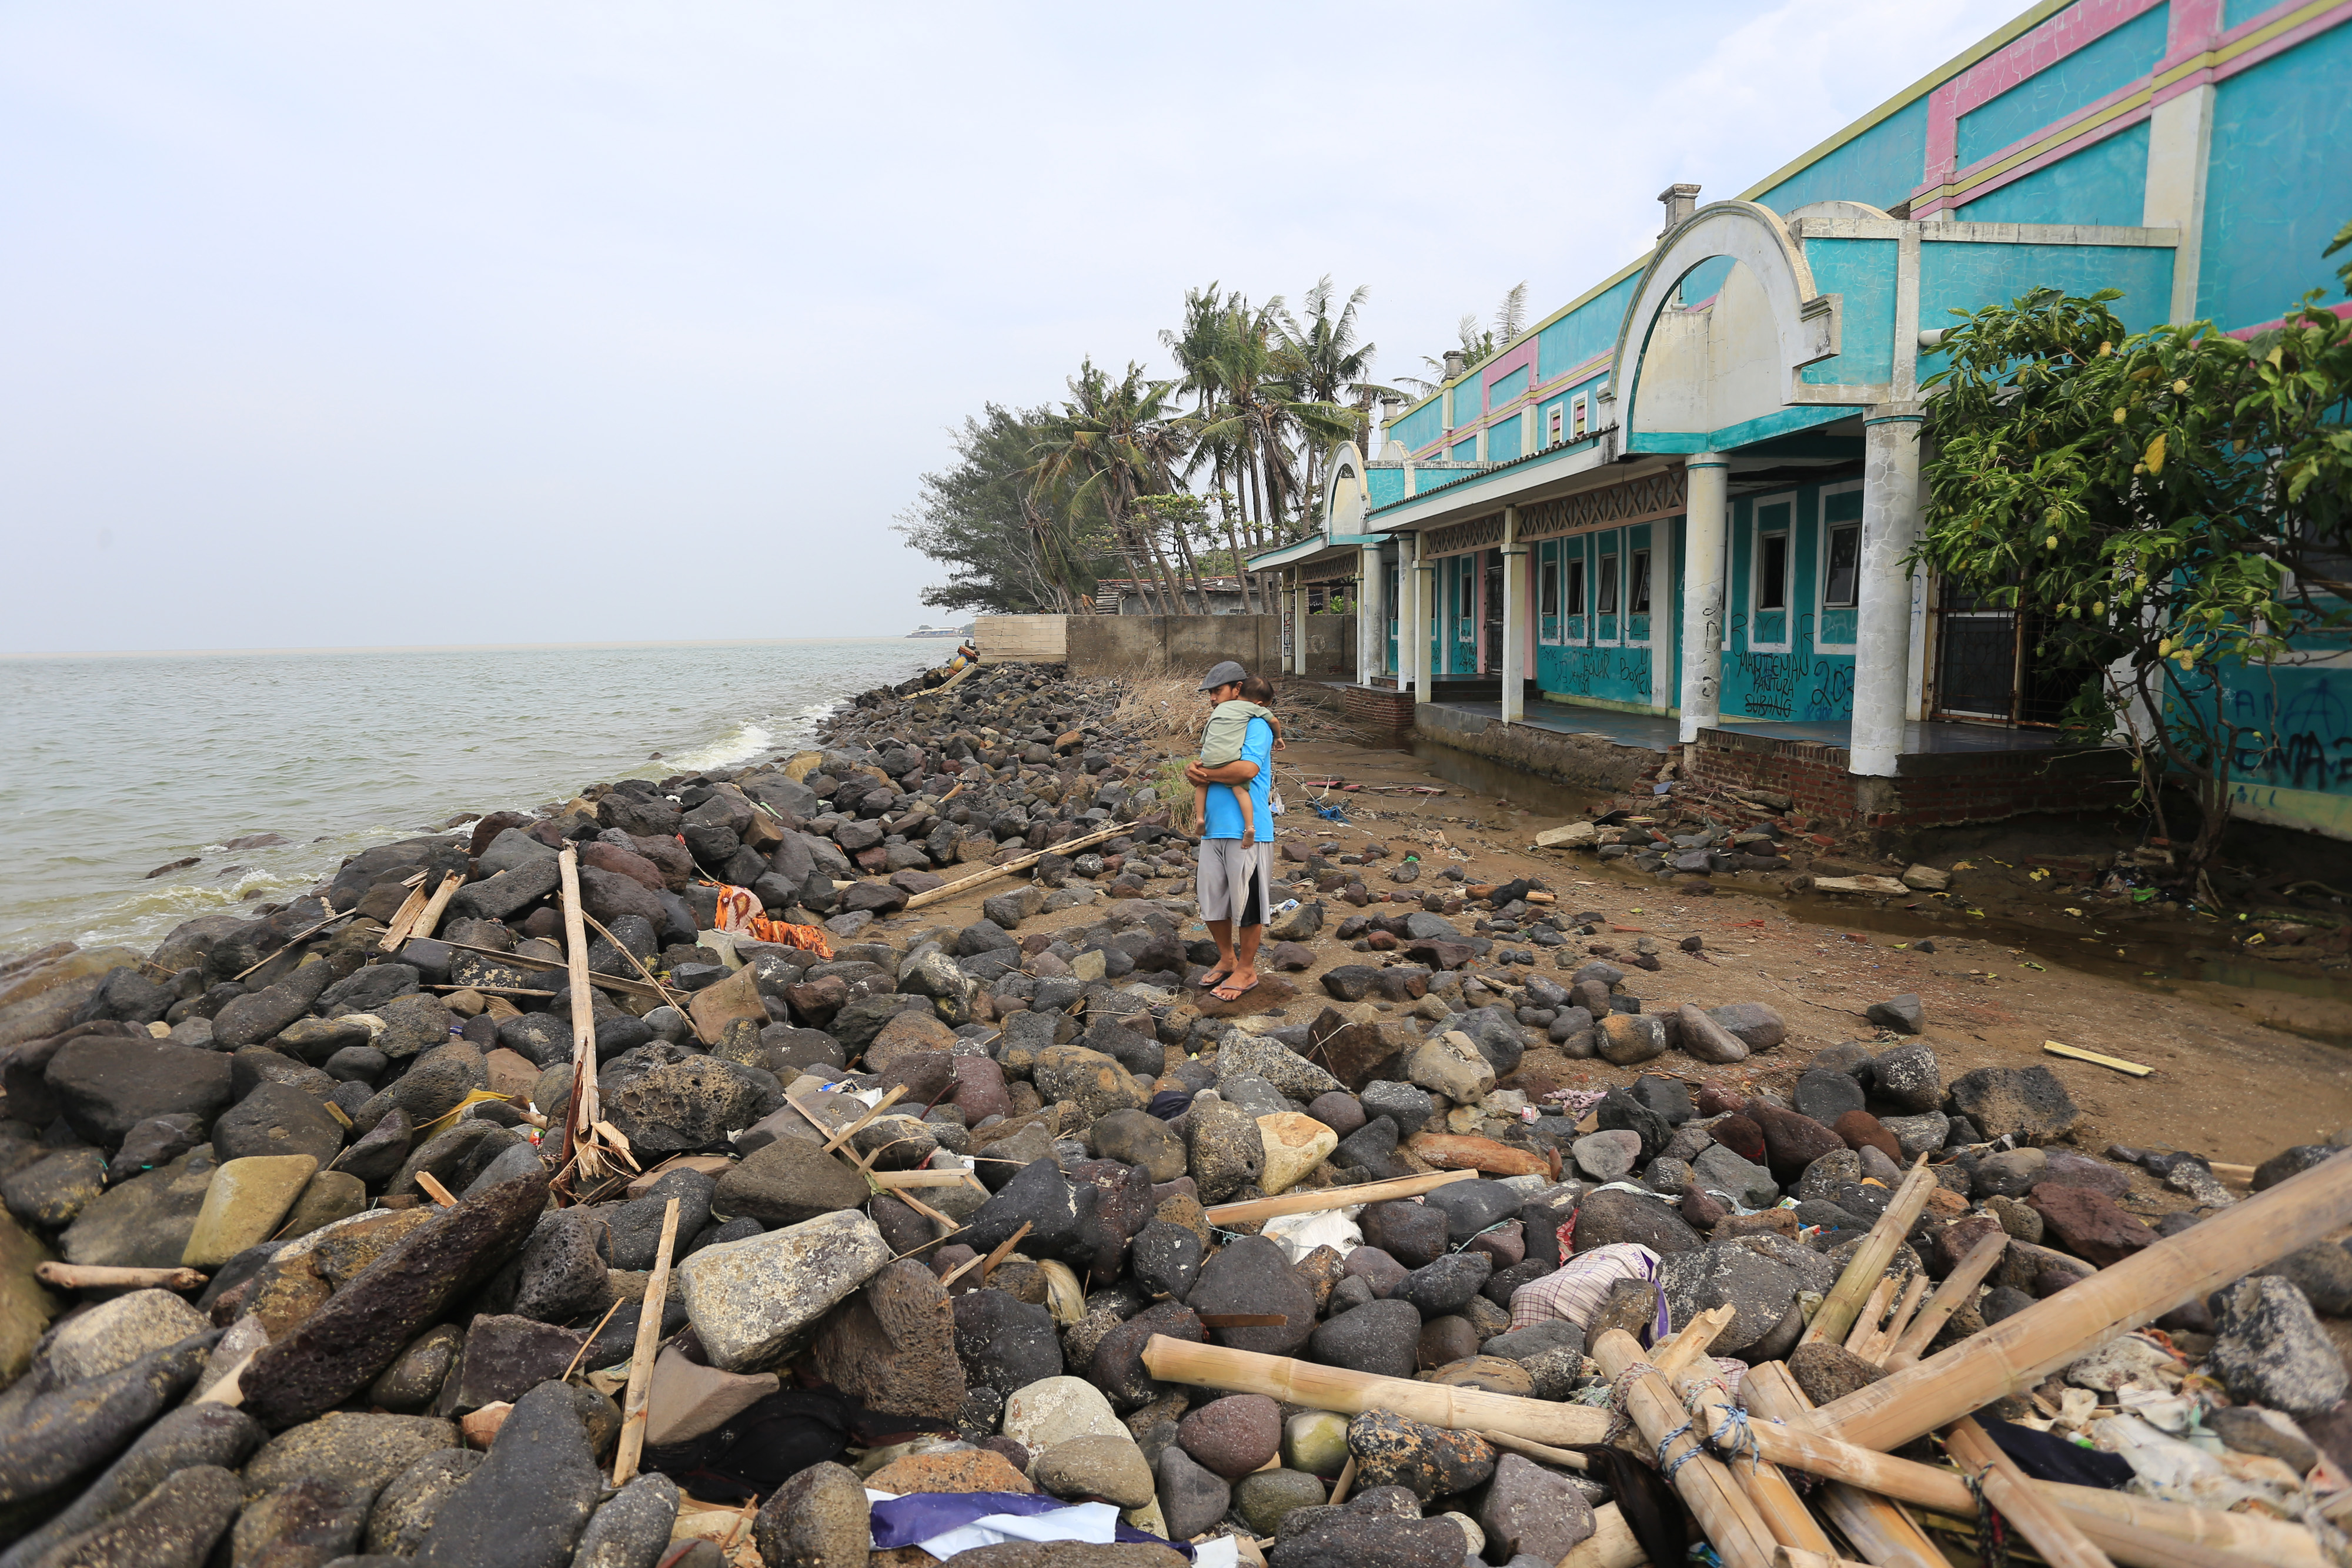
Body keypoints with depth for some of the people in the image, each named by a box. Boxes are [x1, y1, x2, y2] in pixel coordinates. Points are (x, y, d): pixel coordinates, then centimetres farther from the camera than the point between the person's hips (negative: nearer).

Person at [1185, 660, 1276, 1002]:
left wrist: (1206, 774, -12)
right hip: (1214, 829, 8)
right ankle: (1227, 959, 33)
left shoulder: (1256, 725, -9)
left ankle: (1247, 969, 18)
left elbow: (1247, 769, -24)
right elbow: (1204, 767, 18)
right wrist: (1193, 769, -6)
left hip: (1246, 832, -8)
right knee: (1212, 901, 14)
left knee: (1246, 904, 4)